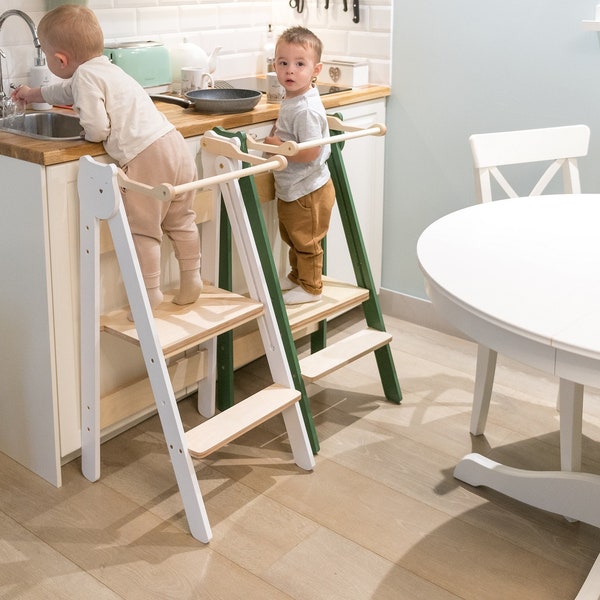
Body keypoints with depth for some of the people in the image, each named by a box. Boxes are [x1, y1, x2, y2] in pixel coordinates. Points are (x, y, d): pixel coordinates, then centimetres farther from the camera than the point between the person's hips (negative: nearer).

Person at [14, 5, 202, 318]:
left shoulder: (85, 76, -6)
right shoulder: (106, 69, 24)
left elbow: (97, 129, -17)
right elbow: (68, 91, 44)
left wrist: (88, 133, 7)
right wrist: (34, 93, 59)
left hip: (145, 158, -10)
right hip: (176, 145, 10)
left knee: (143, 230, 1)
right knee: (181, 222, 18)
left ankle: (150, 295, 6)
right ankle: (191, 283, 28)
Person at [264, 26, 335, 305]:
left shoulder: (306, 109, -26)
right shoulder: (291, 100, 5)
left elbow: (310, 153, -31)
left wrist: (278, 146, -22)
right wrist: (278, 140, 4)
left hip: (307, 192, -10)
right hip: (290, 189, 10)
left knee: (306, 241, 7)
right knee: (292, 238, 24)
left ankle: (311, 287, 23)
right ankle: (297, 276, 42)